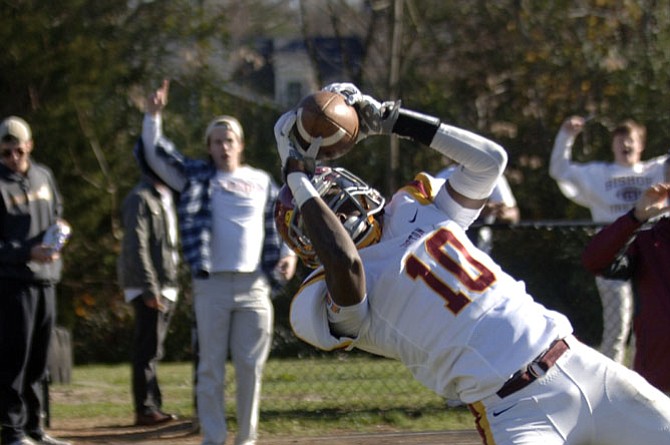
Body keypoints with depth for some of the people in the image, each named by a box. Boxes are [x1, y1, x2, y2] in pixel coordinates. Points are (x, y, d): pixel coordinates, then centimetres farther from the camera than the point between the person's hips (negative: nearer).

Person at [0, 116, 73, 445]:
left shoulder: (44, 176, 11)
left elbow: (57, 208, 28)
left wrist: (58, 225, 5)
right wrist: (28, 252, -24)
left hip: (46, 280, 6)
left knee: (38, 359, 11)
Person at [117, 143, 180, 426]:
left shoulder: (165, 197, 19)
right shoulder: (140, 199, -11)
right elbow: (137, 246, -17)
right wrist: (149, 288, -22)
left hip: (166, 288, 9)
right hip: (149, 288, -9)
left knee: (153, 350, 11)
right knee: (148, 349, -10)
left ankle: (153, 406, 15)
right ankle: (145, 409, -11)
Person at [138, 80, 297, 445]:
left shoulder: (261, 182, 14)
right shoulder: (195, 177, 8)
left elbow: (276, 227, 17)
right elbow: (156, 155, 1)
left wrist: (286, 255, -1)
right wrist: (153, 116, -13)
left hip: (254, 285, 2)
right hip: (212, 285, -2)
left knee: (251, 367, 4)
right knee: (211, 367, 1)